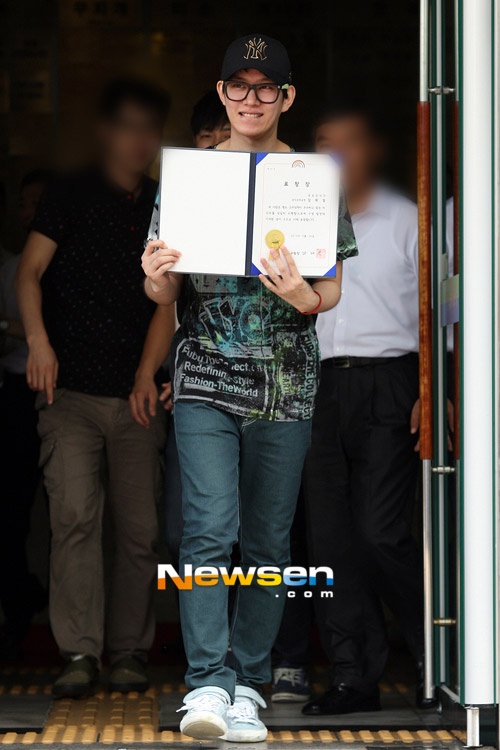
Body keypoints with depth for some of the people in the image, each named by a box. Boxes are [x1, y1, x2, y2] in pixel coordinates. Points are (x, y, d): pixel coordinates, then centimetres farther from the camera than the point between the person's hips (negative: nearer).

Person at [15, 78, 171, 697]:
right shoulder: (71, 195, 6)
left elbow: (168, 296, 8)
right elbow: (30, 271, -1)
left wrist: (147, 371, -5)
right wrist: (37, 339, -18)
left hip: (137, 397, 3)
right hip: (71, 390, -2)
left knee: (139, 528, 0)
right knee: (75, 515, -13)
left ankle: (129, 654, 9)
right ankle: (79, 656, -11)